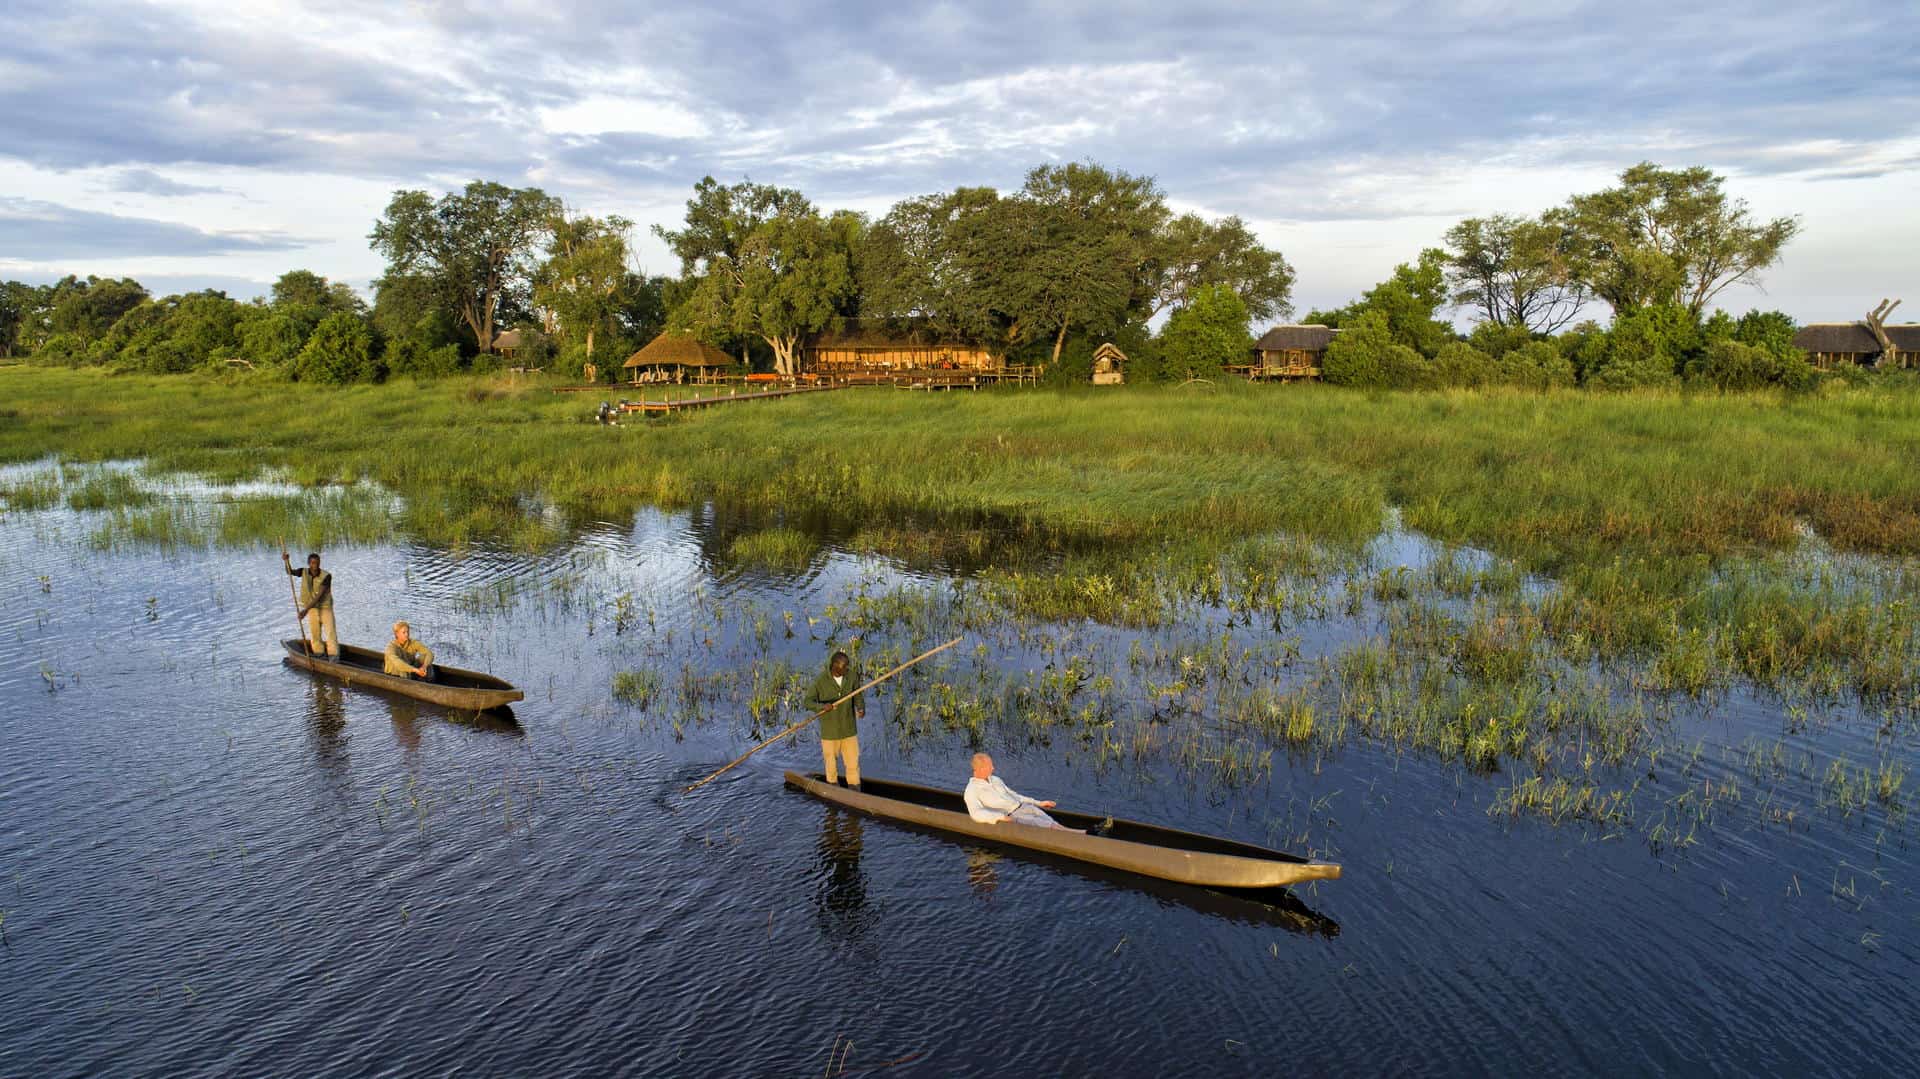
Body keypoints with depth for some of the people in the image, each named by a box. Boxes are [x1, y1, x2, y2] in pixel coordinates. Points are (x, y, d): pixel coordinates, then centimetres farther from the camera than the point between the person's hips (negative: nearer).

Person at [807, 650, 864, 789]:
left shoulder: (851, 676, -7)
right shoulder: (821, 680, -17)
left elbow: (858, 696, 2)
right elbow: (808, 702, -12)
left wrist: (861, 708, -19)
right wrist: (822, 706, -32)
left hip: (849, 729, 2)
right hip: (829, 730, -2)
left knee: (853, 762, 3)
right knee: (831, 763, 13)